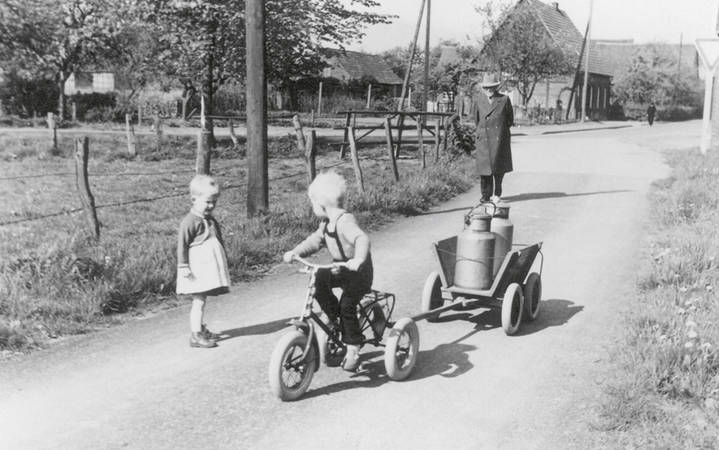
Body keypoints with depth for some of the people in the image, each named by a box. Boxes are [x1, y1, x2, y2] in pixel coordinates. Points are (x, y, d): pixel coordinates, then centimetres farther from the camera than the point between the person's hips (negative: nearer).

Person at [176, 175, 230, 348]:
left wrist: (224, 261, 25)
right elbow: (182, 245, -14)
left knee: (202, 299, 16)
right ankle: (196, 335, -3)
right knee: (199, 301, -7)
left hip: (209, 267, 8)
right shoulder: (190, 221, -13)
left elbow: (219, 241, 23)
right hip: (198, 270, -8)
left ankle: (200, 329, 27)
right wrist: (184, 267, -16)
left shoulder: (211, 220, 14)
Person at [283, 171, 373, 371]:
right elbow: (314, 240, 12)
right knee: (319, 278, -16)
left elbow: (362, 239, -38)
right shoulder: (326, 223, 6)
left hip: (359, 271, -8)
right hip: (341, 269, 8)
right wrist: (295, 252, -3)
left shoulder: (345, 221, -24)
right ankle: (332, 317, 2)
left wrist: (359, 259, -55)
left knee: (346, 306, -18)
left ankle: (353, 349, -4)